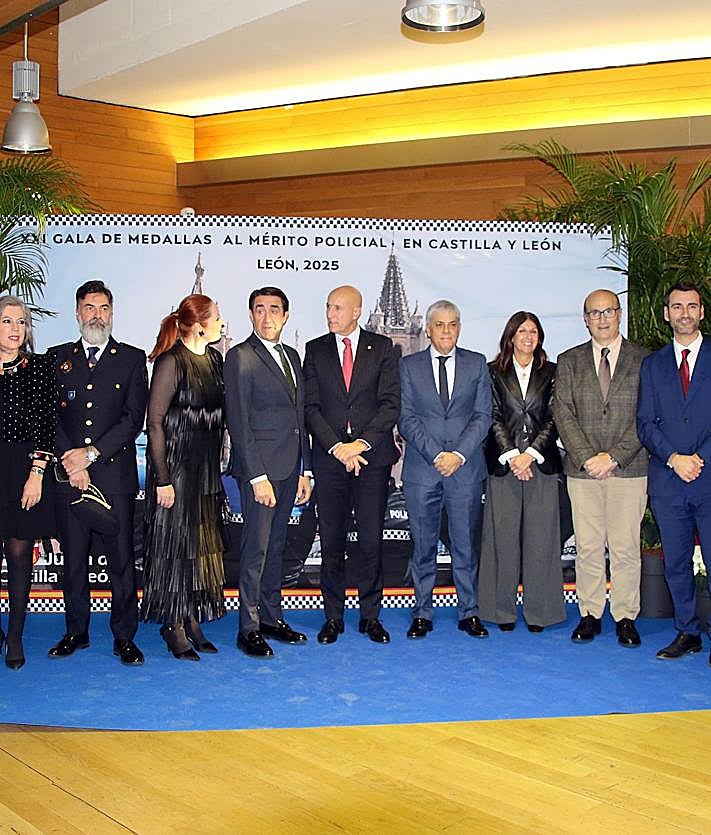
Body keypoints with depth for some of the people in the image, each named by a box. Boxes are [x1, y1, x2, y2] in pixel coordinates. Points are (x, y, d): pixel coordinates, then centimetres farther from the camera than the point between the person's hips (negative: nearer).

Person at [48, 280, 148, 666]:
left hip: (115, 475, -2)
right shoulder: (58, 357, 12)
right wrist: (71, 463, -7)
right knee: (73, 557, 9)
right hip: (68, 474, 2)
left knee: (121, 558, 0)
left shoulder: (132, 358, 6)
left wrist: (90, 454, -10)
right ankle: (76, 631, 21)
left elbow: (133, 418, -2)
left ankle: (124, 637, 9)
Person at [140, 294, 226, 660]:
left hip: (207, 466, 7)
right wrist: (162, 479, -16)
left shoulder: (214, 358, 9)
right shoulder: (171, 362, -13)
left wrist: (217, 467, 9)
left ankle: (192, 620, 20)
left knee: (203, 543, 10)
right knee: (175, 543, 1)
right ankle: (173, 625, 12)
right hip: (176, 465, -7)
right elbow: (155, 421, -14)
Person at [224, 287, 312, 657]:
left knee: (276, 546, 14)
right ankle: (249, 629, 5)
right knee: (256, 549, -3)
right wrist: (257, 477, -17)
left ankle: (271, 617, 23)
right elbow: (238, 422, -13)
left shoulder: (291, 356, 16)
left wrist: (304, 470, 14)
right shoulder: (241, 357, -8)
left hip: (289, 468, 7)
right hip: (259, 468, -7)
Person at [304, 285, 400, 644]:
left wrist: (361, 443, -12)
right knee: (332, 541, 5)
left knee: (371, 540, 3)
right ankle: (333, 617, 16)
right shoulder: (315, 350, 8)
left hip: (373, 456, -1)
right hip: (329, 458, 1)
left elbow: (391, 403, -2)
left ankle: (370, 615, 15)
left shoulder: (383, 348, 5)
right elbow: (311, 407, 2)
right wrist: (337, 447, -11)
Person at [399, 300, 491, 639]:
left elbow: (483, 416, 2)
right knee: (423, 546, 6)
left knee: (466, 544, 5)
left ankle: (469, 613, 16)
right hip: (421, 469, 0)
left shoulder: (477, 364, 8)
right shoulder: (409, 365, 6)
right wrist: (437, 455, -11)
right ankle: (422, 614, 16)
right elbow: (406, 419, 0)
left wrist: (459, 454, -10)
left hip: (466, 469, 0)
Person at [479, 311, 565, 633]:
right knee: (503, 536, 1)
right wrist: (511, 456, -10)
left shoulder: (551, 373, 9)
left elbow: (553, 419, 3)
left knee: (540, 537, 1)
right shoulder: (494, 372, 7)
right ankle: (503, 610, 10)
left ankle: (538, 610, 11)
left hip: (541, 463, 1)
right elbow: (493, 418, 1)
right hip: (503, 463, 0)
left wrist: (530, 454, -9)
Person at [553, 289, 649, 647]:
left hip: (629, 469, -1)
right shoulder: (569, 361, 9)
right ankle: (589, 614, 17)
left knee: (626, 548, 3)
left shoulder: (644, 359, 4)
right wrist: (587, 457, -11)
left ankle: (626, 617, 15)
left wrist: (614, 456, -12)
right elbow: (563, 413, 1)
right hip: (582, 469, 1)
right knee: (587, 547, 6)